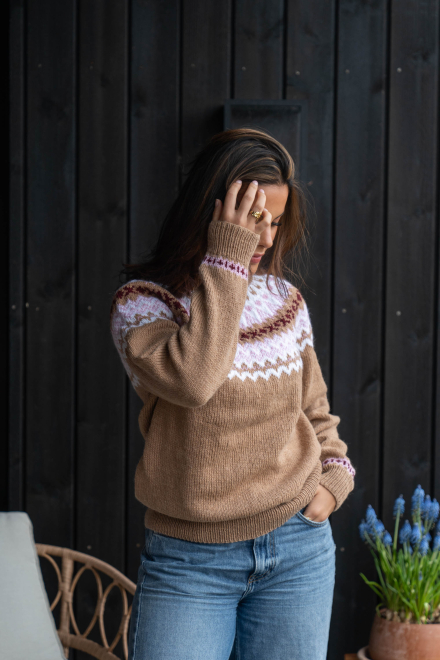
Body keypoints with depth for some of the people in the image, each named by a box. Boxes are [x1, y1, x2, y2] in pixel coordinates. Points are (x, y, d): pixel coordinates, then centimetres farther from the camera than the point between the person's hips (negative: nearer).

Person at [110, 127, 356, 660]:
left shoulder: (286, 301, 6)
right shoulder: (142, 302, -7)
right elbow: (191, 379, -29)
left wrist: (334, 475, 3)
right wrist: (225, 262, -23)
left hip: (299, 550, 4)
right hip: (188, 561, -3)